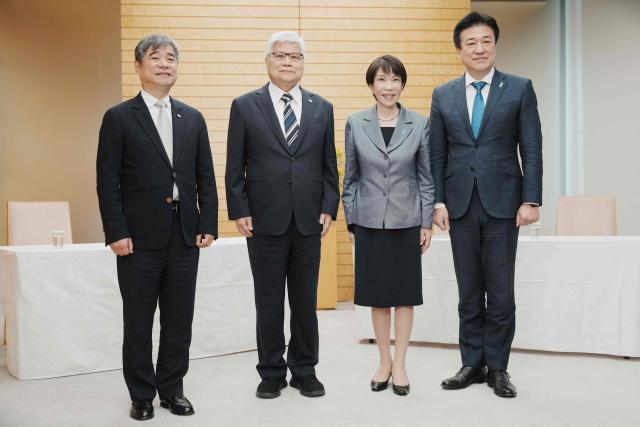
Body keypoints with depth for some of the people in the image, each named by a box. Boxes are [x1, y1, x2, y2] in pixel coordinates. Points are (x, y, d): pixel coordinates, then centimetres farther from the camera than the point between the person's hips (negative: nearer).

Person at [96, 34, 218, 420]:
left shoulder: (193, 119, 10)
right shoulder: (119, 118, 0)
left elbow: (206, 178, 9)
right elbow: (108, 182, -4)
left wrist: (208, 226, 1)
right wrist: (117, 233, -11)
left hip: (185, 236, 3)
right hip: (140, 238, -3)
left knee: (180, 320, 10)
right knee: (138, 323, 8)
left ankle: (172, 389, 26)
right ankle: (142, 395, 22)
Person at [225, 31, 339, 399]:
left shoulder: (322, 108, 9)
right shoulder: (245, 106, 3)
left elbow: (329, 165, 9)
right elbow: (235, 167, 1)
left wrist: (329, 208, 1)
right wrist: (239, 211, -5)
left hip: (309, 220, 2)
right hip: (264, 220, -2)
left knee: (306, 300, 10)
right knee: (268, 302, 7)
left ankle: (304, 370, 24)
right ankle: (272, 372, 22)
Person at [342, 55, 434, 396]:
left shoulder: (420, 124, 0)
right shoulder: (355, 124, 1)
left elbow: (426, 177, 2)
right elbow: (350, 177, 5)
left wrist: (427, 223, -1)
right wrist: (351, 222, 3)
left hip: (406, 221, 0)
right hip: (369, 221, 1)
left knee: (405, 293, 6)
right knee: (376, 294, 8)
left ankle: (400, 364, 18)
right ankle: (384, 362, 23)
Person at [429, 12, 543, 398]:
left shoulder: (520, 88, 2)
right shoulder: (443, 95, 8)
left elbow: (532, 149, -1)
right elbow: (437, 155, 7)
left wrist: (531, 200, -8)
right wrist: (438, 201, -1)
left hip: (502, 203, -2)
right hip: (460, 205, 2)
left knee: (501, 291, 3)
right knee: (469, 291, 9)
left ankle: (497, 367, 16)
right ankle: (472, 363, 20)